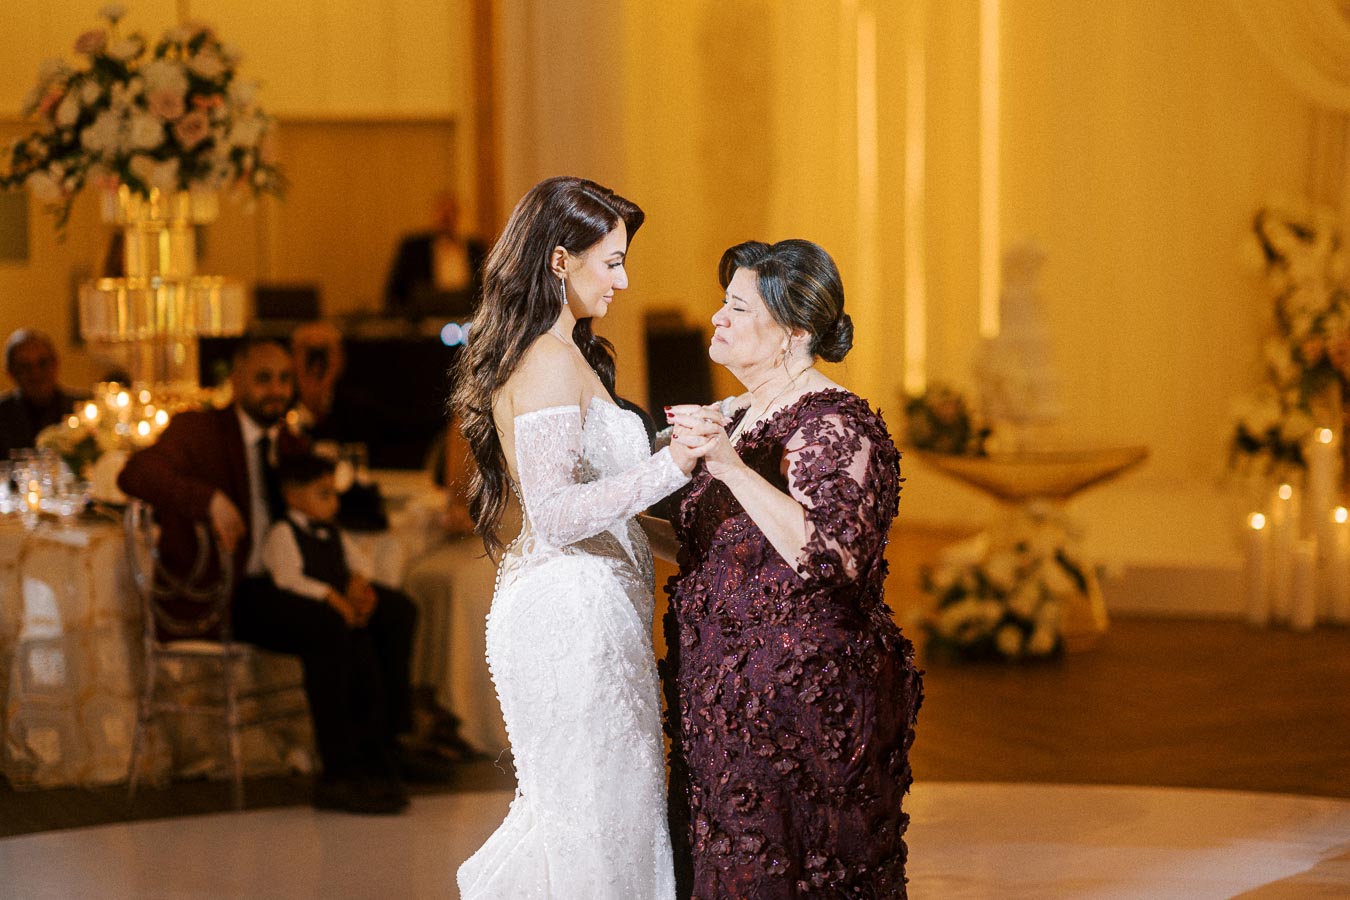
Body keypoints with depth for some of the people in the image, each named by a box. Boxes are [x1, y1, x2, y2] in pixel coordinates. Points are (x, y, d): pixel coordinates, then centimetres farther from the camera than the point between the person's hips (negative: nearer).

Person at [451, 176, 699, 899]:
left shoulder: (521, 358, 14)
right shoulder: (554, 363, -16)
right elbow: (557, 515, -23)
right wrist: (673, 462, -25)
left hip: (548, 608, 10)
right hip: (577, 618, -10)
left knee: (562, 806, 17)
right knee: (597, 820, -2)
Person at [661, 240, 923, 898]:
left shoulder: (835, 427, -13)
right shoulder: (734, 417, 13)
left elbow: (829, 553, -28)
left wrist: (732, 466, -31)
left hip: (806, 699, -9)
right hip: (726, 698, 9)